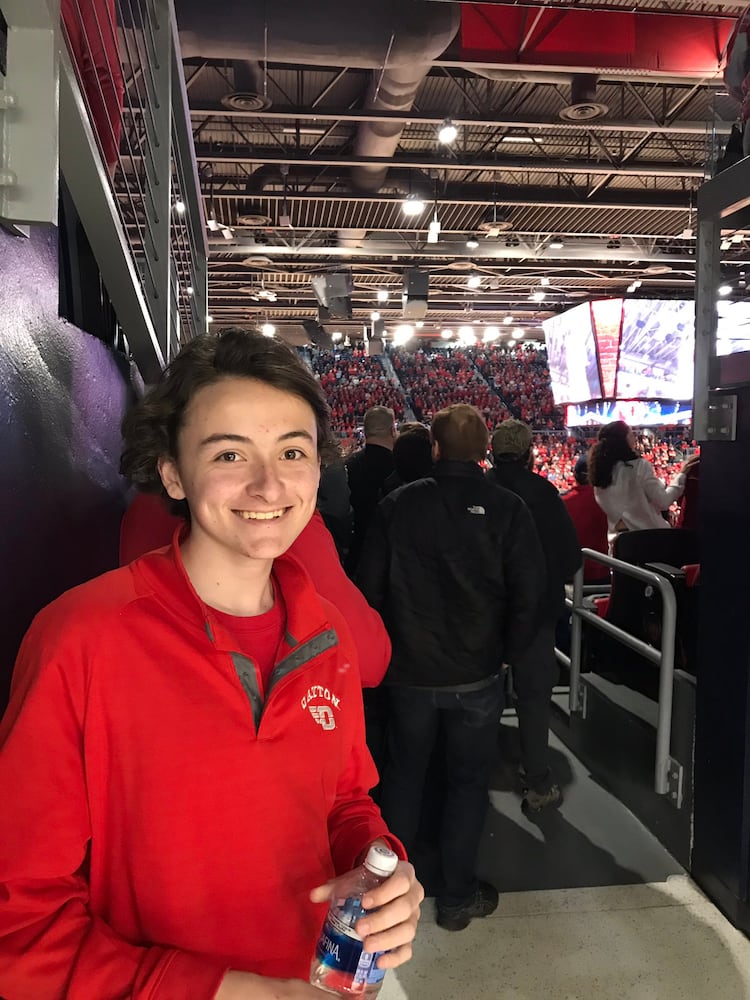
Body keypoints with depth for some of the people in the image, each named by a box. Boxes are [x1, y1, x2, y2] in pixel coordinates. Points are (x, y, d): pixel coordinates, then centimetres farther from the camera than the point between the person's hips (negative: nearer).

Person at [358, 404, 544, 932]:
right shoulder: (507, 509, -11)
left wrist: (390, 649, 10)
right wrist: (505, 653, 5)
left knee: (403, 774, 19)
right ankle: (458, 897, 27)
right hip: (477, 674, -1)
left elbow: (370, 586, -3)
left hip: (410, 671, 2)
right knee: (468, 781, 14)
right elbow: (528, 595, -10)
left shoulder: (398, 504, -8)